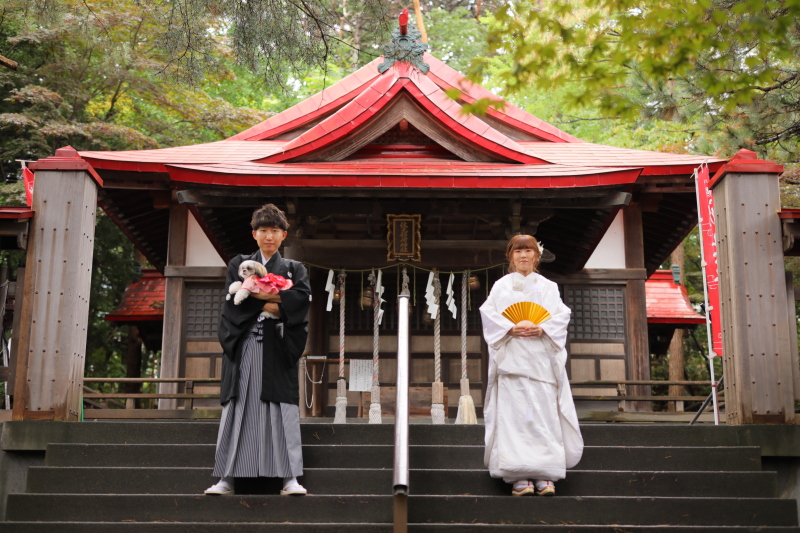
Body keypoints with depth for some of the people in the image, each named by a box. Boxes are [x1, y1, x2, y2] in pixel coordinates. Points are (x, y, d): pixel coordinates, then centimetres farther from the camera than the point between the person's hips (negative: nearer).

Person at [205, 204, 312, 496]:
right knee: (237, 409, -2)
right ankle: (226, 478, 1)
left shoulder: (295, 269, 15)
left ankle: (290, 478, -6)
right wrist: (269, 305, -10)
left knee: (283, 410, -6)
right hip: (243, 347, 1)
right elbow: (233, 299, -3)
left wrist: (258, 295, -12)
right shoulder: (238, 264, 16)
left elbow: (302, 297, -7)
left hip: (278, 349, 0)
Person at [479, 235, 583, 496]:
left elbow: (563, 314, 5)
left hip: (541, 359, 1)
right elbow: (488, 312, 2)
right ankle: (519, 477, -11)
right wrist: (511, 328, -13)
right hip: (512, 359, -1)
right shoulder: (501, 285, 14)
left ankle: (544, 475, -5)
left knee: (544, 413, -6)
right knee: (514, 414, -10)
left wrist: (541, 329, -12)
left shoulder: (548, 286, 17)